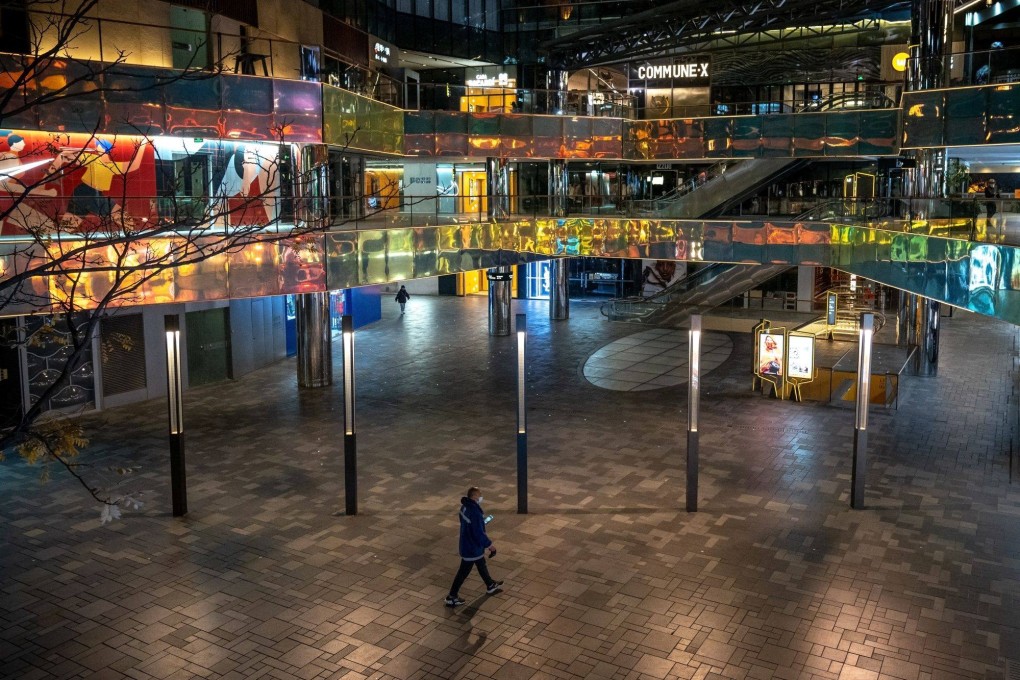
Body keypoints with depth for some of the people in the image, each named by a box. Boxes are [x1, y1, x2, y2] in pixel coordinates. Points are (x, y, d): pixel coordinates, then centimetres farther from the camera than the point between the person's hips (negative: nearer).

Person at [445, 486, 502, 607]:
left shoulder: (465, 506, -5)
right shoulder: (474, 513, -34)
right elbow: (479, 534, -29)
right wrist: (489, 544, -17)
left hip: (467, 543, 9)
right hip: (472, 547, -9)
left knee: (481, 564, 27)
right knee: (463, 572, 5)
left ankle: (490, 586, 47)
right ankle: (451, 598, 18)